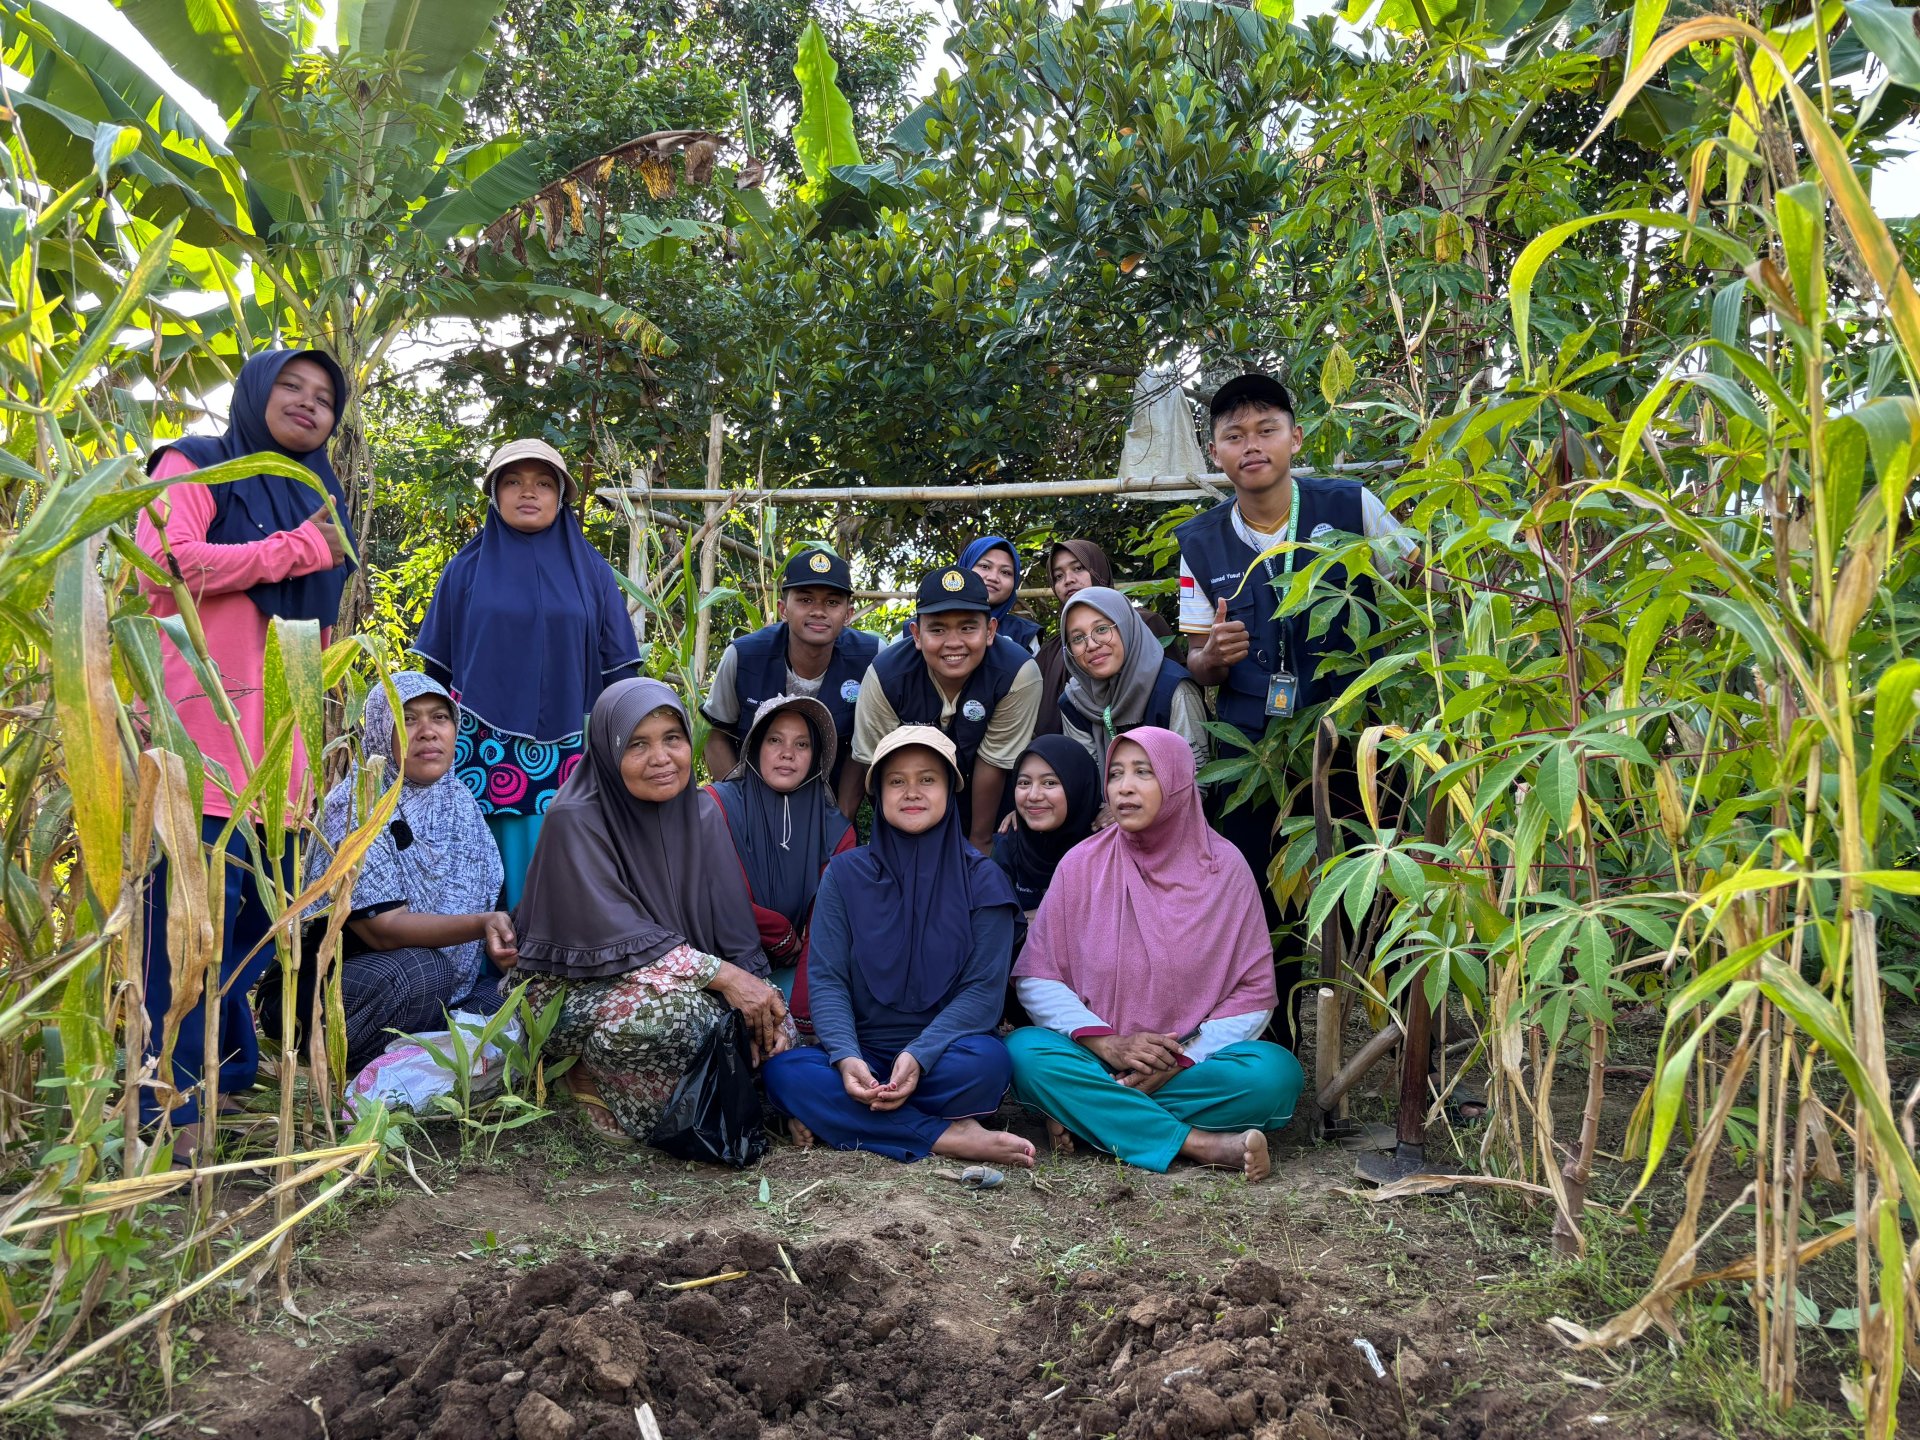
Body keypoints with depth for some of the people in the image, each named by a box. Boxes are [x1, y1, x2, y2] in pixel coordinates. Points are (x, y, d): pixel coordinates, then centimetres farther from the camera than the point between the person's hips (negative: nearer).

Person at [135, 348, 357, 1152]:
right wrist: (297, 551, -8)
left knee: (265, 909, 8)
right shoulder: (196, 467, 4)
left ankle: (236, 1068, 19)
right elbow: (167, 563, -13)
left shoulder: (316, 498, 25)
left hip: (279, 732, 7)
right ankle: (174, 1097, -7)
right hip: (205, 720, -7)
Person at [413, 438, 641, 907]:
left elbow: (616, 675, 8)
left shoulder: (592, 573, 10)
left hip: (568, 761, 0)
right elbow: (438, 672, 11)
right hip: (481, 757, 0)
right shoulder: (467, 571, 10)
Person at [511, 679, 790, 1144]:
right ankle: (593, 1078, -7)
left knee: (768, 1022, -16)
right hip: (574, 988, -6)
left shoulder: (701, 812, -1)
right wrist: (721, 975, -30)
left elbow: (734, 926, -3)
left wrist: (758, 991, -21)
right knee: (670, 1006, -36)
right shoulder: (575, 820, -18)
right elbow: (614, 933, -25)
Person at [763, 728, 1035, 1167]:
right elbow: (826, 979, -3)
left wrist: (918, 1056, -22)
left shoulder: (981, 880, 0)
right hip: (862, 1055, 2)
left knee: (986, 1059, -34)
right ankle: (951, 1137, -27)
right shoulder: (846, 874, 4)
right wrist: (846, 1058, -22)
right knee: (784, 1069, -27)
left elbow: (984, 987, -7)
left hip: (943, 1052, -2)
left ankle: (840, 1118, -17)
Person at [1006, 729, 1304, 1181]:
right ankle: (1200, 1144, -27)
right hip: (1097, 1064, 0)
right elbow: (1035, 978, -2)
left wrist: (1180, 1060, -14)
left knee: (1277, 1073, -28)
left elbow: (1255, 993, -2)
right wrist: (1108, 1044, -16)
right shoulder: (1081, 865, -1)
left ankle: (1083, 1114, -20)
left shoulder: (1224, 866, -2)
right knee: (1025, 1052, -29)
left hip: (1195, 1065, 0)